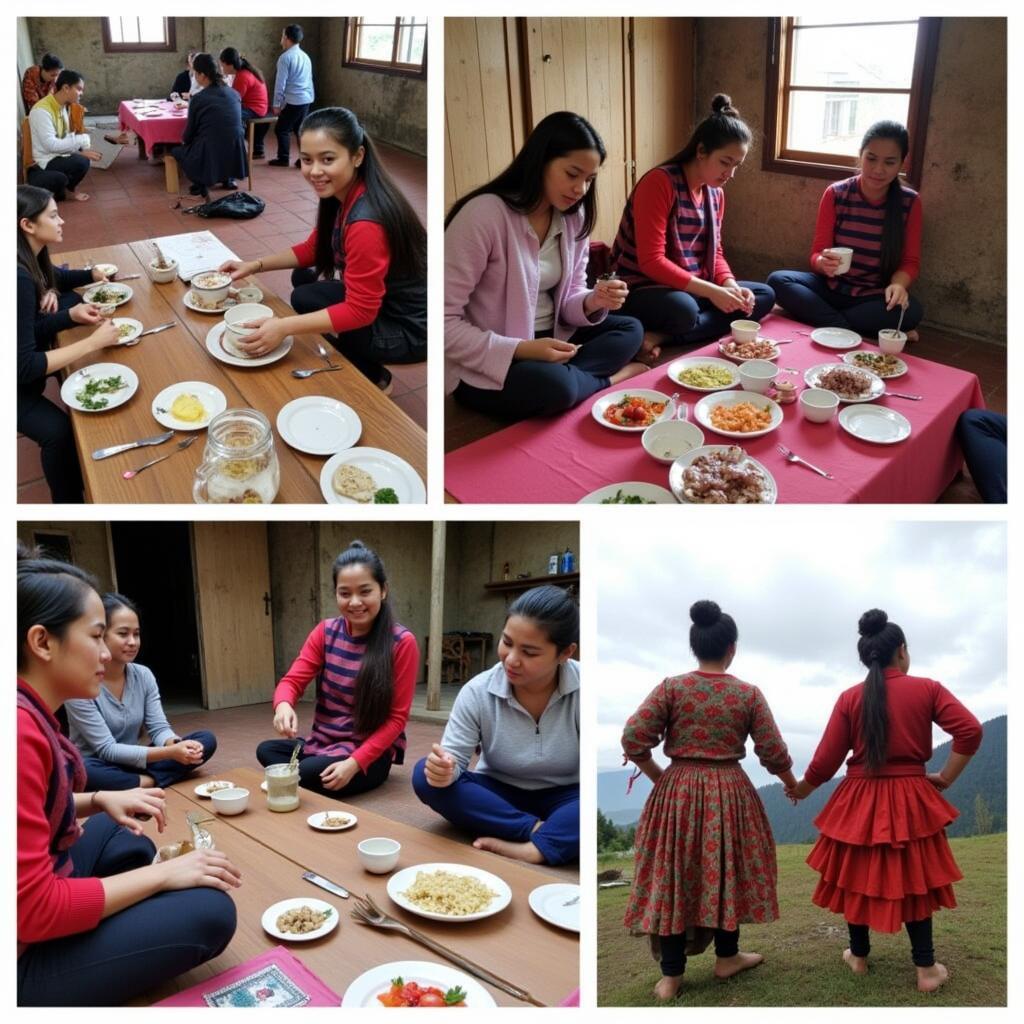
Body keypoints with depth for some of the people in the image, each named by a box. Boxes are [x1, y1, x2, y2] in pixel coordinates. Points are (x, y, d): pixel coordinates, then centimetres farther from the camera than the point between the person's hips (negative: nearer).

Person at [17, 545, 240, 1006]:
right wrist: (161, 874, -17)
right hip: (25, 954, -10)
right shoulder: (19, 729, -27)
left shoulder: (31, 713, 3)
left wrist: (101, 800, 6)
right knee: (210, 911, -15)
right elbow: (32, 910, -26)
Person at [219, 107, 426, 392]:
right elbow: (313, 249, 13)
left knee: (305, 300, -11)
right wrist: (255, 265, 3)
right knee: (303, 279, 13)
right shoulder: (341, 193, -2)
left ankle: (373, 379, 8)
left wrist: (284, 327, -30)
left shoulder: (365, 222, -30)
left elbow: (360, 311, -27)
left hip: (408, 326, -9)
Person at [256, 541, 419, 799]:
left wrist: (354, 763, -23)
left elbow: (397, 718, -12)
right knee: (266, 750, -20)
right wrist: (283, 706, -30)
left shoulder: (402, 643, -13)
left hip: (371, 752, -4)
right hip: (323, 742, 5)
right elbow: (292, 681, -5)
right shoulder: (325, 632, 1)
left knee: (307, 774, -28)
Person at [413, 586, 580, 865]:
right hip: (500, 796, 2)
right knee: (426, 774, -25)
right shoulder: (478, 692, -13)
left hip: (561, 801, -2)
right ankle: (538, 829, -26)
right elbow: (453, 759, -12)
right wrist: (445, 770, -36)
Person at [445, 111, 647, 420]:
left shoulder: (574, 217, 4)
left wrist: (594, 302, -16)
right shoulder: (484, 213, -21)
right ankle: (608, 378, -5)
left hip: (548, 341, 8)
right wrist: (521, 349, -29)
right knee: (554, 385, -33)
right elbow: (443, 322, -24)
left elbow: (568, 299, 8)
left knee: (630, 330, 1)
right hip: (487, 364, -8)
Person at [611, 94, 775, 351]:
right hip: (643, 289, -10)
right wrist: (712, 291, -25)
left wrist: (731, 286, -9)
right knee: (684, 311, -39)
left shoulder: (716, 192, 9)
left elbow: (714, 251, 14)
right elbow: (651, 261, -22)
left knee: (764, 296, -2)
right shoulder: (659, 182, -16)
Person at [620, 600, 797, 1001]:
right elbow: (773, 752, -1)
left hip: (677, 792, 0)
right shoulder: (749, 694, -5)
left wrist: (659, 776, 5)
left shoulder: (671, 687, -6)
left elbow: (633, 739, -11)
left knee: (672, 876, 8)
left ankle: (671, 975, 14)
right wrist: (794, 785, 18)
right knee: (726, 872, 16)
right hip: (730, 793, 0)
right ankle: (727, 957, 33)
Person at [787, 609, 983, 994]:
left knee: (858, 878, 14)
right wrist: (945, 778, -3)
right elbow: (970, 731, -14)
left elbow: (826, 761, -4)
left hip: (860, 802, 1)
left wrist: (800, 789, 13)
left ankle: (859, 958, 28)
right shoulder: (928, 689, -4)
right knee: (915, 881, 12)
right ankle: (926, 970, 17)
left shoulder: (850, 698, -3)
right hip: (910, 801, -1)